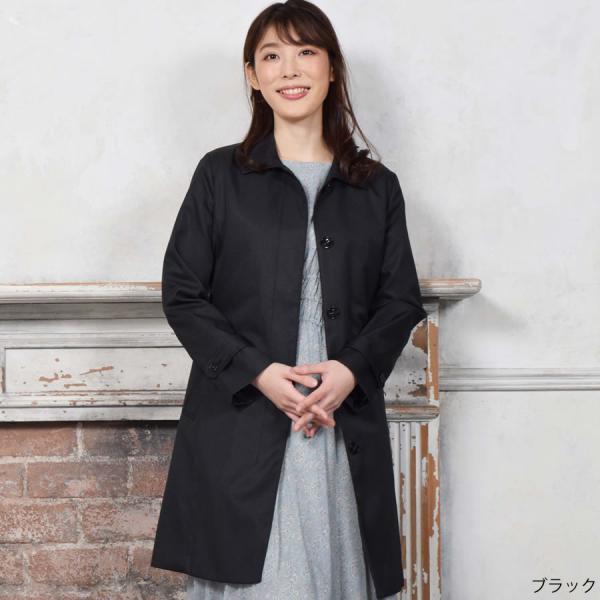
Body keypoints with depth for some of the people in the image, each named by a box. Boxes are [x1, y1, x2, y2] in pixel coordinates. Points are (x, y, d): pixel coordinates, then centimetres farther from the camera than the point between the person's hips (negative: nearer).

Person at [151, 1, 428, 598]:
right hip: (241, 425, -2)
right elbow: (181, 295, 1)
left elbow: (402, 301, 9)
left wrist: (351, 370, -10)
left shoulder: (377, 188, 11)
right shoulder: (220, 175, 5)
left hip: (347, 426, 2)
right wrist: (258, 372, -12)